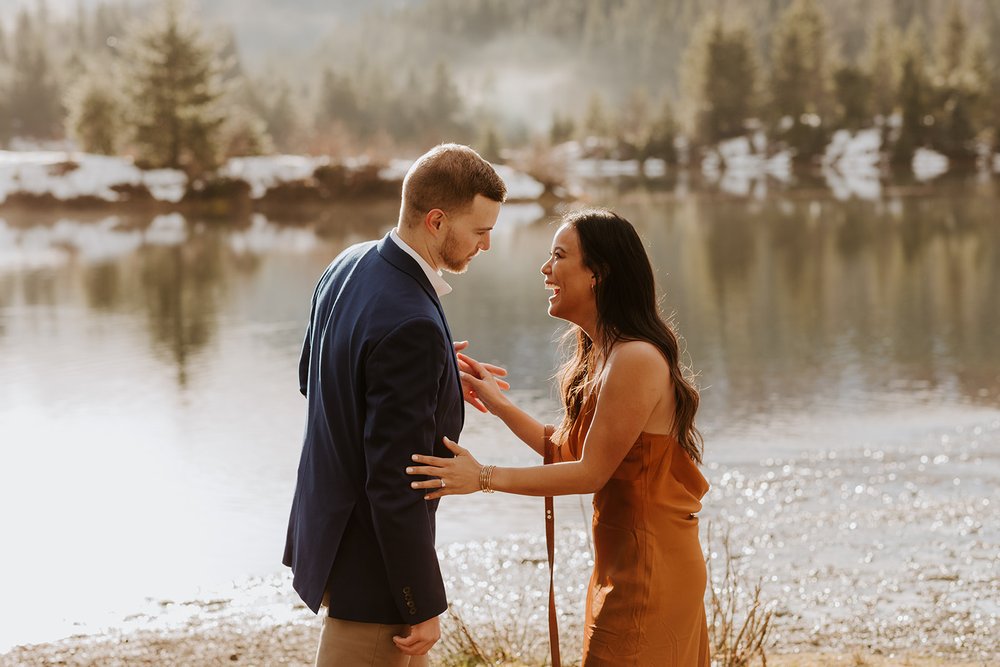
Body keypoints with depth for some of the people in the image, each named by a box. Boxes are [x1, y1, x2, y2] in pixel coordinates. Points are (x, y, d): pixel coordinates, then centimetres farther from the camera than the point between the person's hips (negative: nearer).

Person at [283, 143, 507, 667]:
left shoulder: (350, 264, 0)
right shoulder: (411, 326, -29)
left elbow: (311, 376, 16)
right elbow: (395, 479, -27)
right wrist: (422, 606, -18)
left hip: (327, 520, 10)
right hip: (370, 556, -10)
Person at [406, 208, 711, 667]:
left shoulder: (637, 360, -22)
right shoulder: (600, 355, 10)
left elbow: (591, 472, -20)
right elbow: (569, 451, 10)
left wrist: (484, 478, -21)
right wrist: (497, 403, 9)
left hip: (648, 572, -9)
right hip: (621, 566, 9)